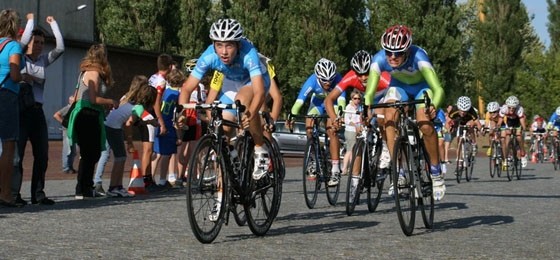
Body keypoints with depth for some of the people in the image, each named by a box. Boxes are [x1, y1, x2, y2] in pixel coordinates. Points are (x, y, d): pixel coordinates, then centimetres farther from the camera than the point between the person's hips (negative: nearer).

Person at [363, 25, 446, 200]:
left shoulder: (418, 57, -38)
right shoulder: (379, 59, -30)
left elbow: (438, 89, -45)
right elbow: (370, 92, -32)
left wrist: (433, 106, -64)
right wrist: (367, 108, -52)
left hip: (422, 87, -3)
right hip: (399, 87, 3)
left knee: (425, 125, -26)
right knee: (389, 117, -25)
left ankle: (436, 173, -6)